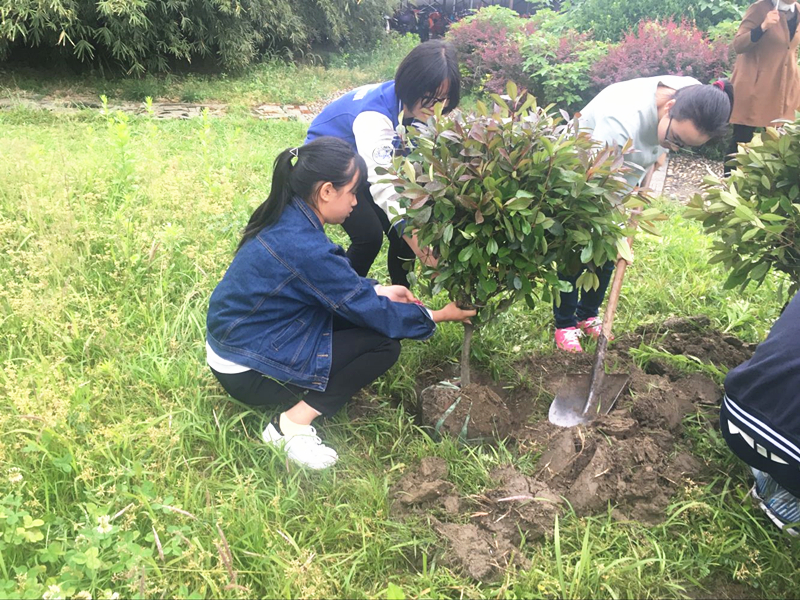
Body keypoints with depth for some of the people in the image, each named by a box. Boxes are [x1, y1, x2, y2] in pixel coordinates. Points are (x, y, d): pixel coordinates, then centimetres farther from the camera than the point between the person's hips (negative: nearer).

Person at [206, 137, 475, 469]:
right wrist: (437, 316, -4)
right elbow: (370, 311, -17)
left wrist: (380, 290, 10)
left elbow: (335, 279, 16)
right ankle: (294, 424, -9)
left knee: (356, 313, 8)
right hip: (247, 372, -9)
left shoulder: (286, 219, -1)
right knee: (384, 344, -8)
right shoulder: (305, 247, -28)